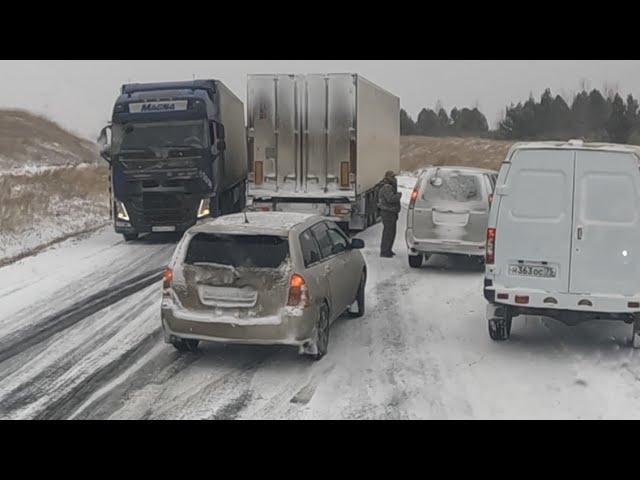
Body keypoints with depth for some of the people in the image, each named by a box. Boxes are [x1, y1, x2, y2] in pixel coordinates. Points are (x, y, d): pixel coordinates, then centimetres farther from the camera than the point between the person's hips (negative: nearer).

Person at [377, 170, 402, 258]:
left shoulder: (390, 187, 16)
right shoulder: (386, 187, -17)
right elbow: (391, 199, -28)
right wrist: (399, 195, -15)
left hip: (391, 213, 11)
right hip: (387, 213, -11)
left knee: (391, 232, 16)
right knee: (388, 232, -8)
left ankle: (388, 250, 25)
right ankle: (384, 252, -5)